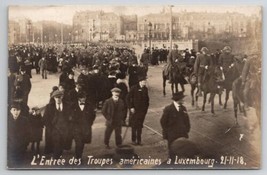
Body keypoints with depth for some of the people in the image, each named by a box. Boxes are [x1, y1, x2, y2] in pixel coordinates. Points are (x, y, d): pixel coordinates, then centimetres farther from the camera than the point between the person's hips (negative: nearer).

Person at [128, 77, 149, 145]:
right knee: (134, 125, 4)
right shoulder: (134, 88, -9)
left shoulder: (145, 89, 6)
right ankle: (133, 140, 14)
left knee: (140, 126, 9)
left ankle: (139, 140, 17)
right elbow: (129, 98, -8)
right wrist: (131, 107, -12)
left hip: (142, 110, 4)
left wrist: (146, 107, 7)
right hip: (135, 110, -4)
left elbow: (147, 99, 15)